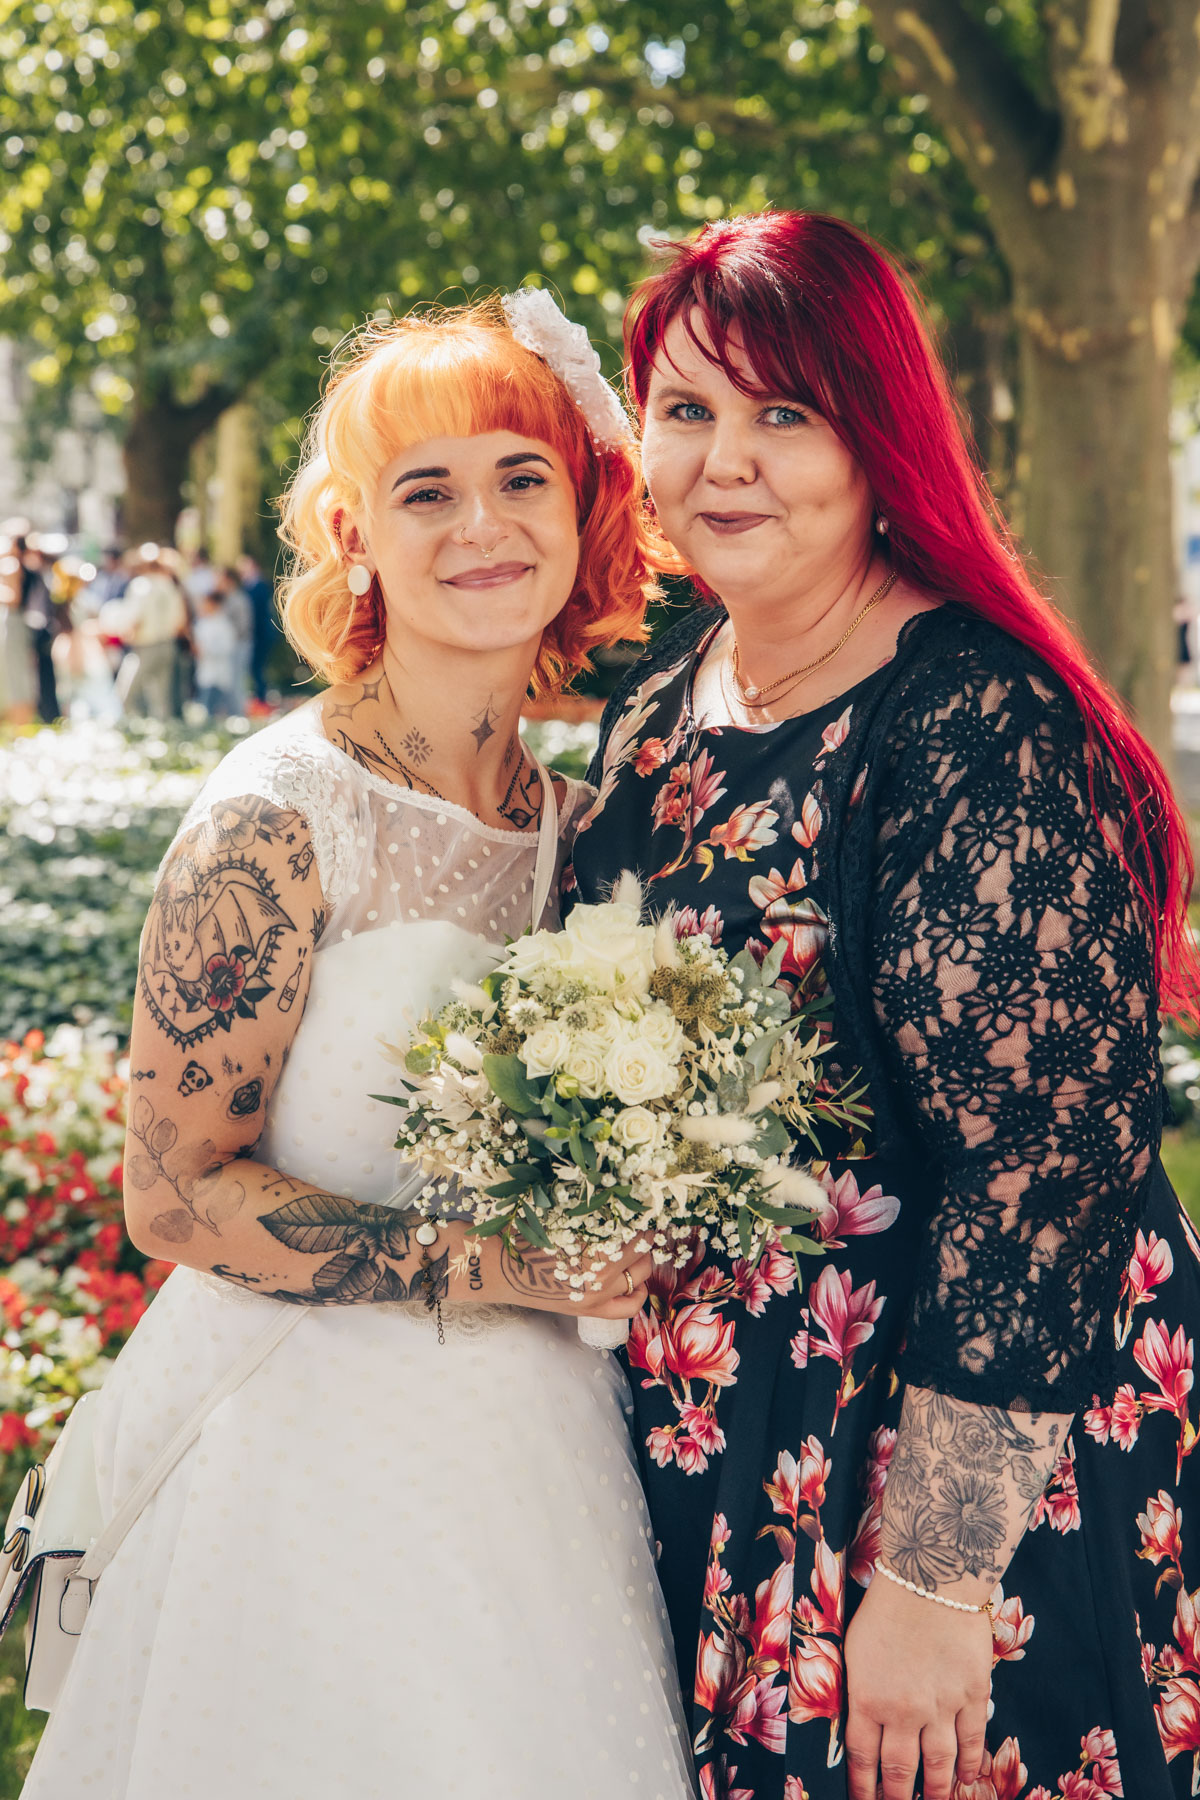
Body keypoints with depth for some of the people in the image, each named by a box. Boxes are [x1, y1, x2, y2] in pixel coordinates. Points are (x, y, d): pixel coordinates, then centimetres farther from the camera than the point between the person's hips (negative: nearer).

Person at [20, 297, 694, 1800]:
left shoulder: (574, 808, 5)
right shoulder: (279, 818, -15)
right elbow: (173, 1192, -14)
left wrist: (612, 1243, -2)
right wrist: (478, 1268, -19)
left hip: (532, 1432, 6)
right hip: (320, 1436, -6)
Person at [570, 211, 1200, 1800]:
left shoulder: (980, 727, -19)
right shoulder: (661, 701, 4)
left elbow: (1043, 1154, -23)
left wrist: (933, 1572, -23)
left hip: (952, 1441, -7)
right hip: (691, 1441, 7)